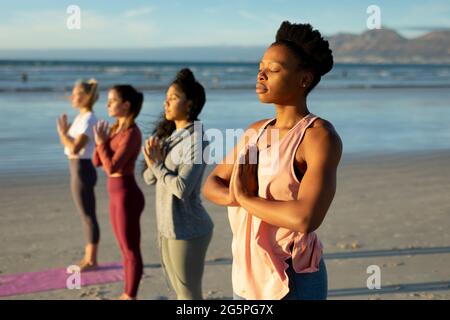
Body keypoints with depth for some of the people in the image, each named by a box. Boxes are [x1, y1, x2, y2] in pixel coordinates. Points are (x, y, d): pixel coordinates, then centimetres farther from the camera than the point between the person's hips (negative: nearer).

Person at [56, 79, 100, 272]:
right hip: (79, 170, 10)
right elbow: (70, 146, 17)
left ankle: (91, 261, 7)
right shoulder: (81, 118, 13)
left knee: (88, 216, -2)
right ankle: (88, 258, 24)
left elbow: (75, 148, -24)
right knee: (87, 216, 15)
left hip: (82, 170, -10)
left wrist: (62, 132, -11)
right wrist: (64, 131, 5)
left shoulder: (88, 120, -16)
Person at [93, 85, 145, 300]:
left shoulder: (131, 133, -18)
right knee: (126, 250, 17)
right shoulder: (116, 128, 10)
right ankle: (127, 295, 28)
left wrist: (101, 142, -12)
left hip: (126, 195, -10)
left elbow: (112, 167, -23)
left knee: (131, 251, 3)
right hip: (116, 194, 10)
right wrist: (101, 141, -4)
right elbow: (97, 161, 12)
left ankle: (130, 297, 14)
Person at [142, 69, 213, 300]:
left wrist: (156, 164, -12)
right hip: (167, 226, 8)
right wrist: (153, 159, -12)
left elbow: (182, 188, -25)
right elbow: (148, 178, 8)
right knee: (180, 292, 20)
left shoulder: (196, 140, -17)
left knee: (190, 294, 3)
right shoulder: (167, 135, 7)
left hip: (187, 230, -8)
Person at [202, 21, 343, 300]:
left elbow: (307, 219, -31)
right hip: (252, 277, 8)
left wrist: (245, 198, -15)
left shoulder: (322, 137, -19)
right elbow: (212, 186, 11)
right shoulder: (257, 132, 8)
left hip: (293, 284, -8)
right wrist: (236, 197, -14)